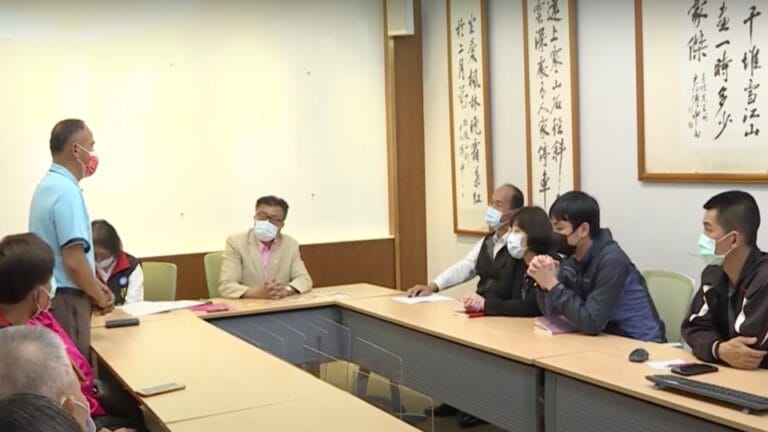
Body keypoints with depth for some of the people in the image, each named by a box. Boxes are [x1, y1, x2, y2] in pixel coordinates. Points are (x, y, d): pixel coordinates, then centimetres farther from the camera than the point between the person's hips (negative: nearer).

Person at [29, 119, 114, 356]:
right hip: (65, 300, -10)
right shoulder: (66, 191, -20)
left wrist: (93, 284, 17)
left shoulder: (48, 185, 11)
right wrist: (100, 297, -10)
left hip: (49, 295, 10)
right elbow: (73, 261, -24)